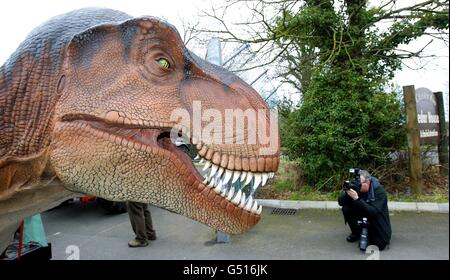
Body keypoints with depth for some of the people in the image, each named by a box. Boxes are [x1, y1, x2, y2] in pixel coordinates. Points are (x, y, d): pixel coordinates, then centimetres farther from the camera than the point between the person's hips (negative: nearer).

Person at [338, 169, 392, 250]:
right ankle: (356, 233, 3)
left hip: (377, 220, -4)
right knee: (346, 209, -22)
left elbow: (373, 212, -37)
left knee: (379, 244, -21)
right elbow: (340, 202, -17)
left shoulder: (379, 191, -25)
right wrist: (347, 193, -38)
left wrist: (357, 199, -47)